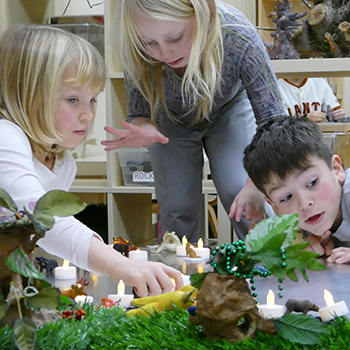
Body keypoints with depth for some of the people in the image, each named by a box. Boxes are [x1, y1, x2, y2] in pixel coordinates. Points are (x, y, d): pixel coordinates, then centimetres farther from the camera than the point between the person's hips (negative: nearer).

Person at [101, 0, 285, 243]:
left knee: (243, 206, -11)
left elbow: (273, 122, -35)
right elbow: (138, 115, -21)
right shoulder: (137, 52, -37)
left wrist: (256, 186, -50)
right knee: (177, 209, 2)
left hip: (229, 110, -1)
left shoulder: (239, 39, -42)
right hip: (172, 120, 1)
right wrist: (143, 131, -47)